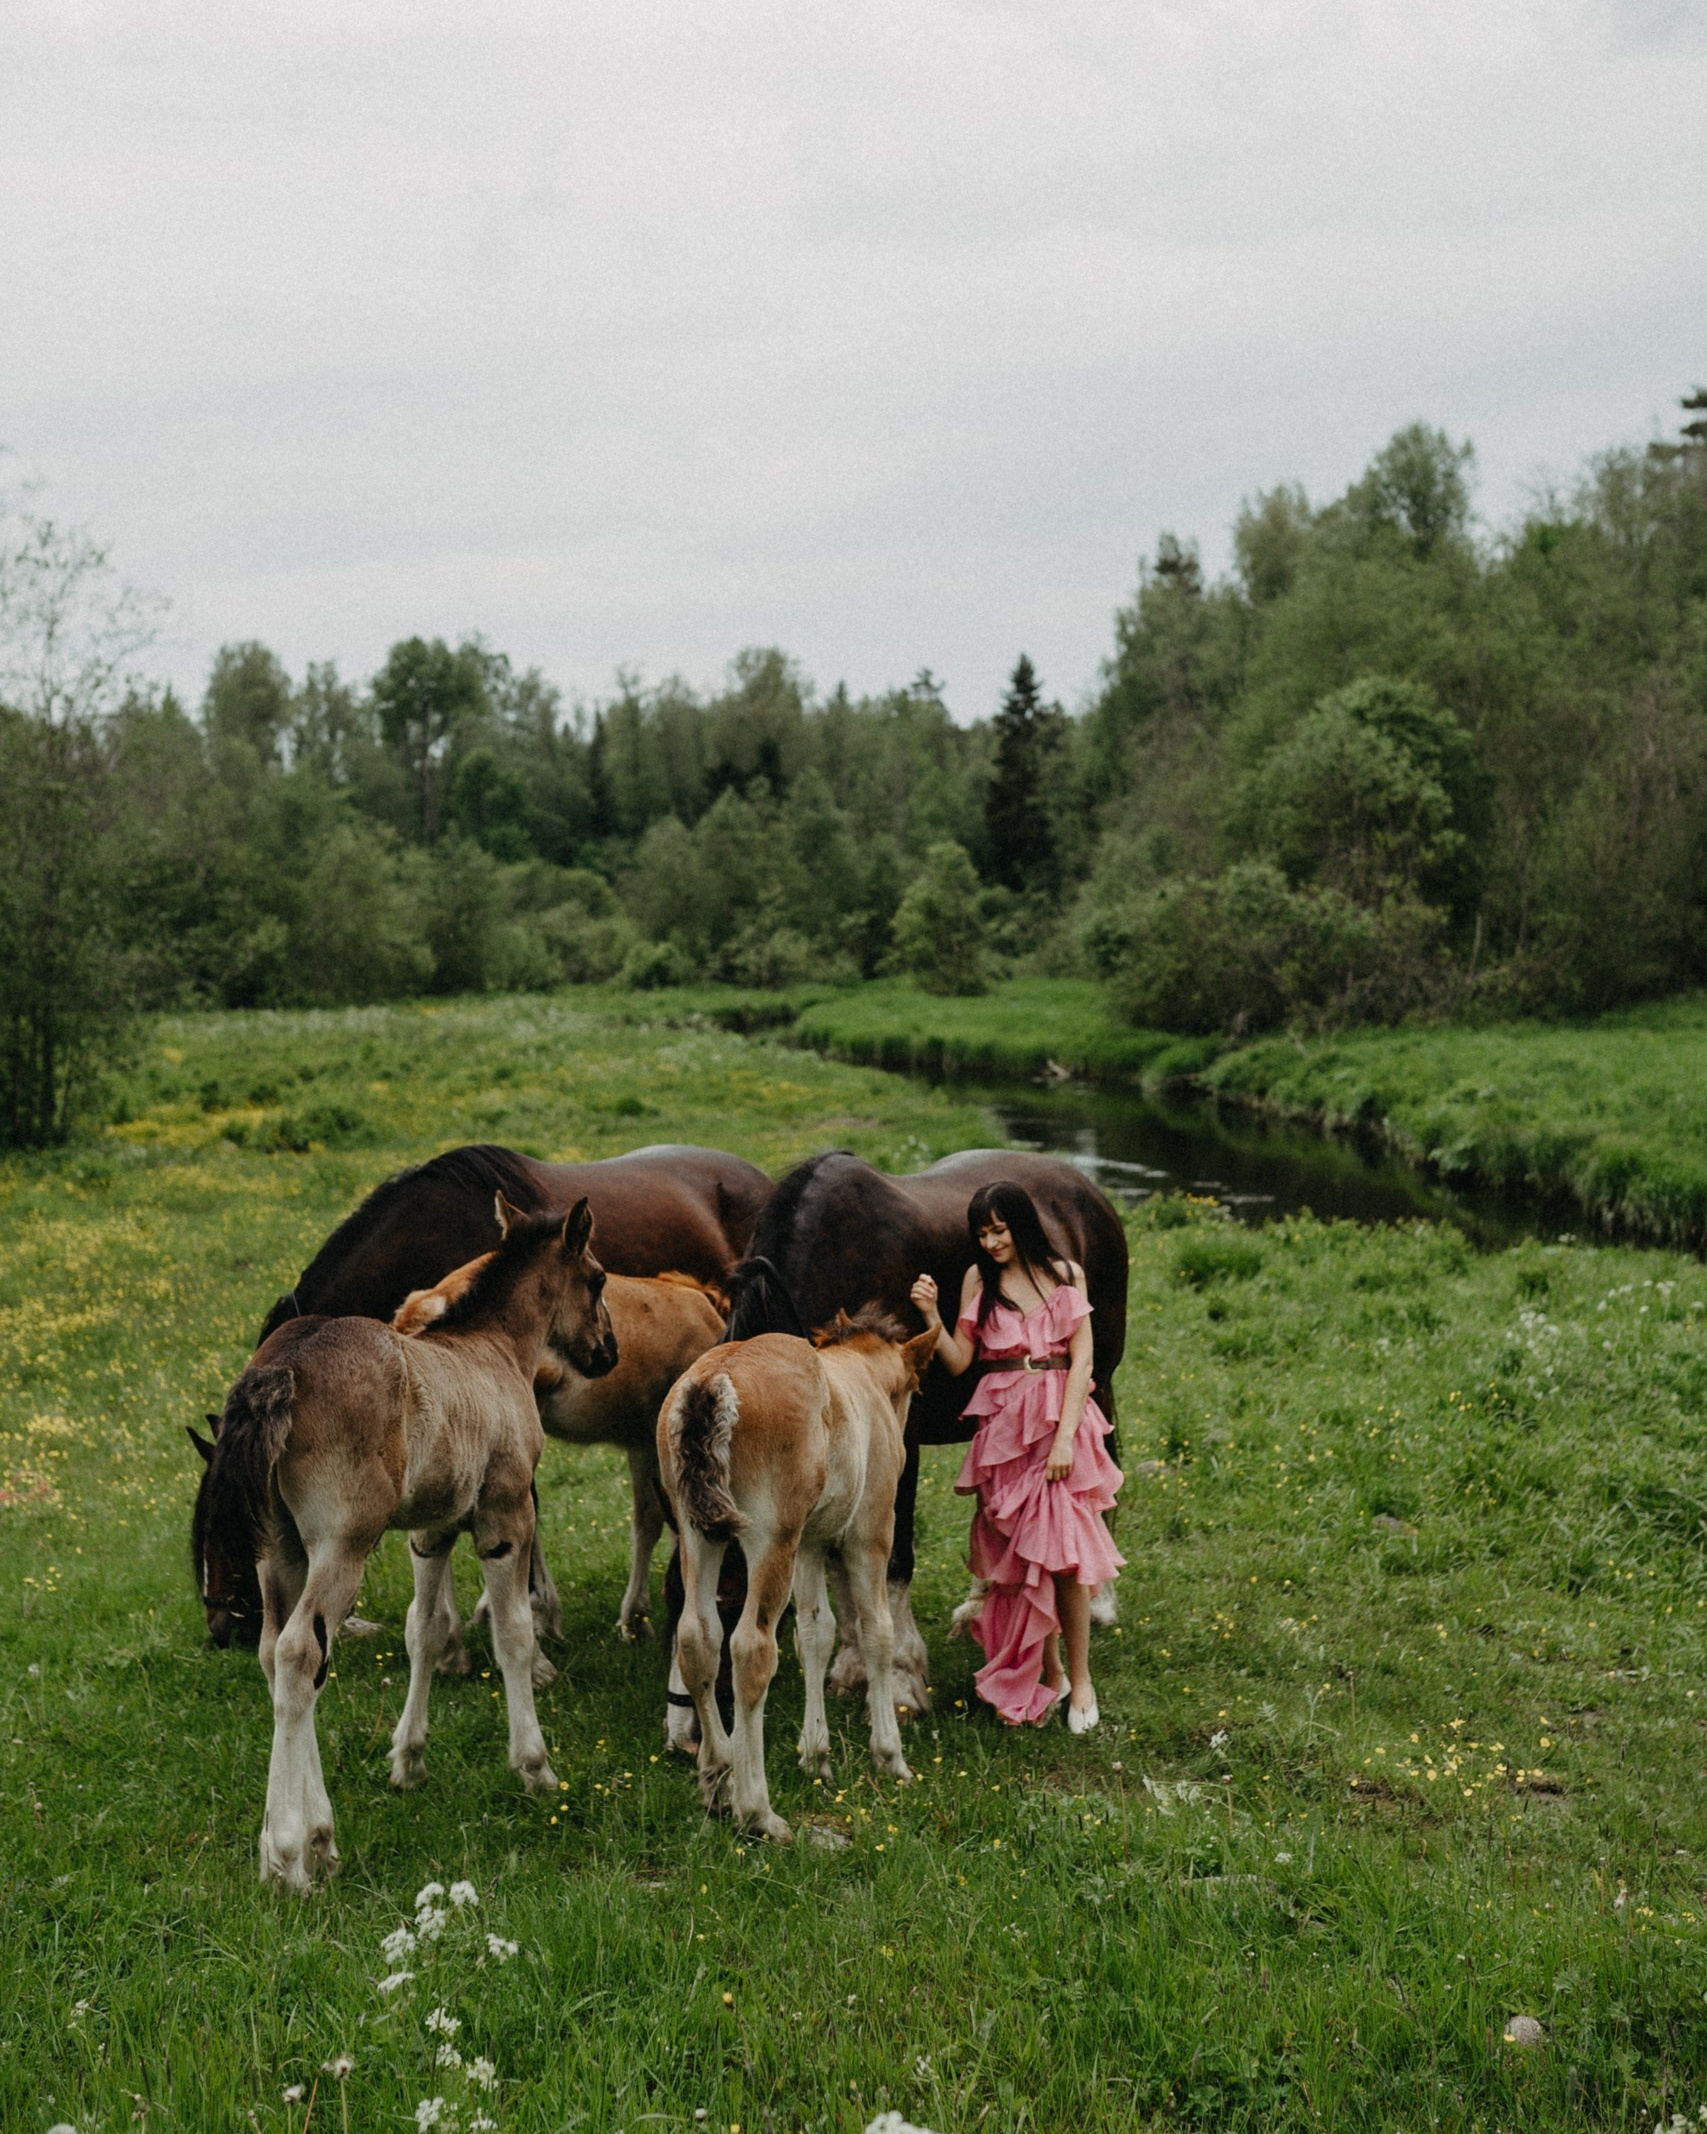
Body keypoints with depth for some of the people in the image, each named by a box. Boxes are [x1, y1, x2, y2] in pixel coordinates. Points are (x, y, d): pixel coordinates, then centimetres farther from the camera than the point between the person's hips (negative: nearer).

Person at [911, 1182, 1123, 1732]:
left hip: (1060, 1419, -2)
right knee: (1017, 1554, 5)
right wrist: (931, 1315, -13)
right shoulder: (979, 1279, 6)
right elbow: (958, 1361, 2)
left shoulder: (1065, 1275, 2)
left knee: (1059, 1547, -9)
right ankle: (1047, 1674, 18)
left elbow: (1081, 1359, -3)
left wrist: (1065, 1436, -12)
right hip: (1003, 1425, 2)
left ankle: (1079, 1677, 4)